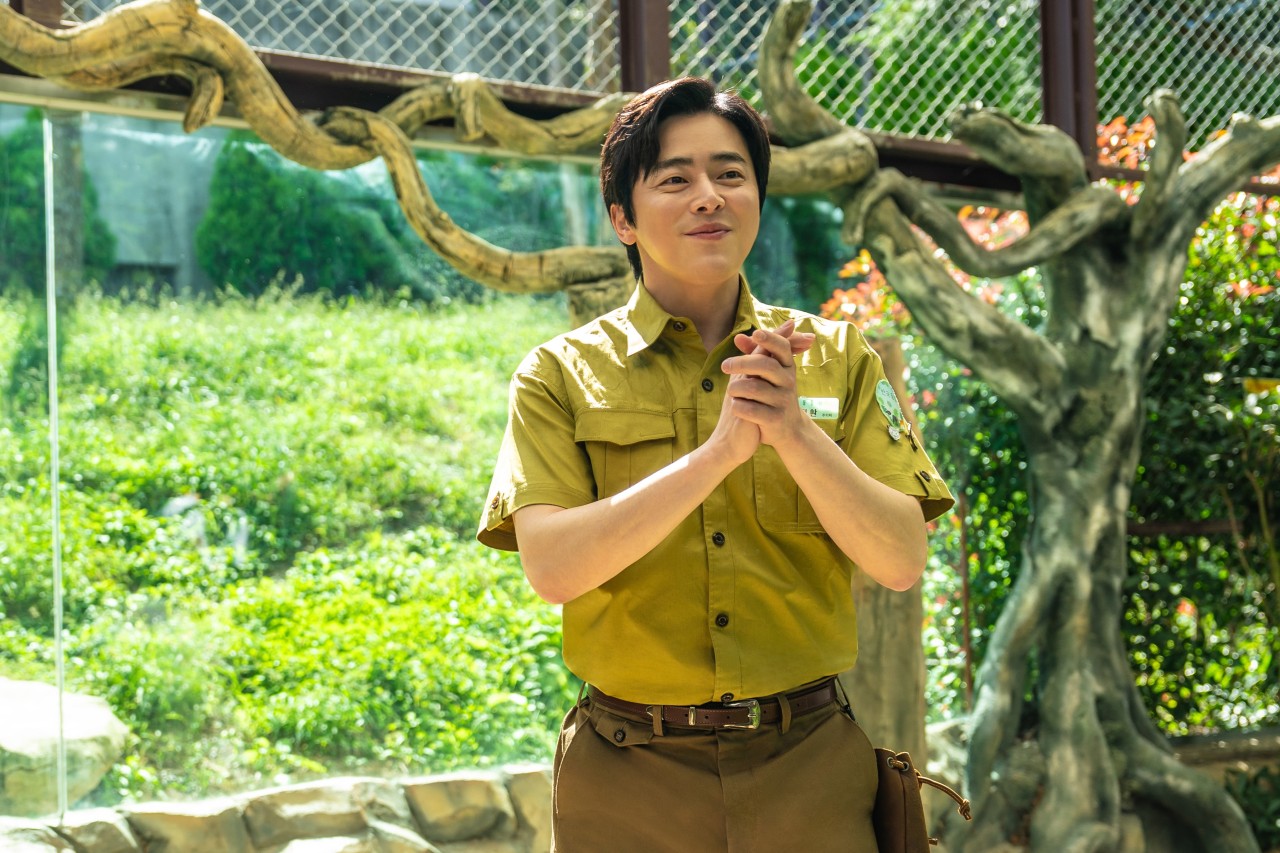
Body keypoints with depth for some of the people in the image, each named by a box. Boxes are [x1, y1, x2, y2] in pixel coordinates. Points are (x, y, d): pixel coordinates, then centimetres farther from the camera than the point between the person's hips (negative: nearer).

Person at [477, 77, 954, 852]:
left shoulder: (838, 358, 5)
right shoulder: (561, 374, 0)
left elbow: (902, 561, -4)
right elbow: (552, 567, -15)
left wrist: (794, 433, -20)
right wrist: (720, 448, -23)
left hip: (809, 767, 2)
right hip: (631, 783, -1)